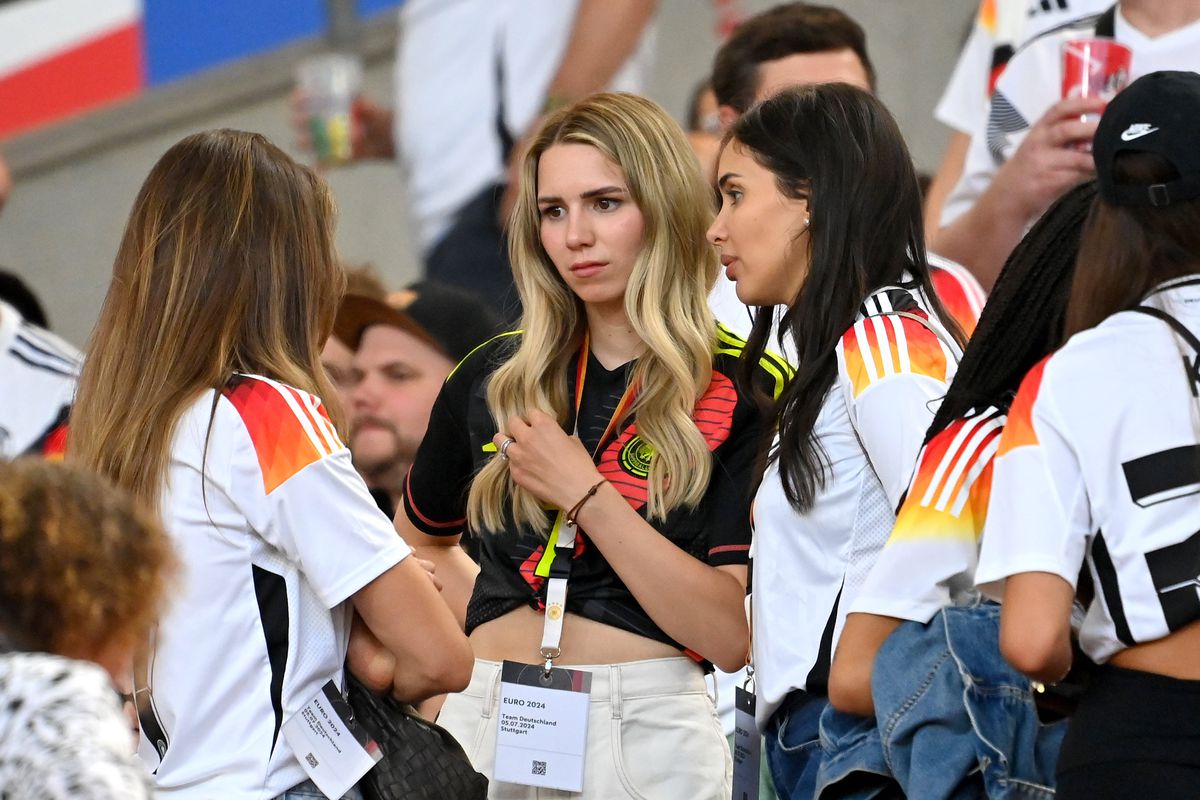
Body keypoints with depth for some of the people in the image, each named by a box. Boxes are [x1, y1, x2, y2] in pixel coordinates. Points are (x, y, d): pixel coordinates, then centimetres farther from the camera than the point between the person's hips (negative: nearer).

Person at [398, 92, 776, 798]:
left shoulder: (745, 390, -6)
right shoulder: (493, 378, 8)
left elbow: (731, 635, -15)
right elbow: (419, 542, 27)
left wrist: (585, 494, -15)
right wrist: (501, 625, 9)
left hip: (644, 734, -4)